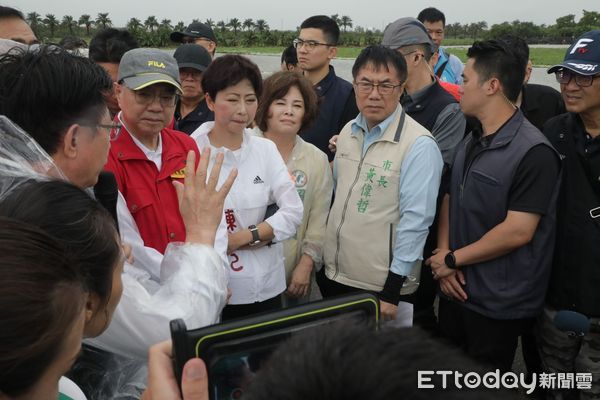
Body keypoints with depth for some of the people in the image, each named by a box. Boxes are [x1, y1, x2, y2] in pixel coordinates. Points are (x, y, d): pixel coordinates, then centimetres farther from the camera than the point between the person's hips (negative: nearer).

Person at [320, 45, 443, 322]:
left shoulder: (419, 145, -16)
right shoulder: (348, 132, 6)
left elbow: (415, 220, -18)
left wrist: (391, 292, -17)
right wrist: (320, 260, 15)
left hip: (380, 287, -6)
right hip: (332, 274, 6)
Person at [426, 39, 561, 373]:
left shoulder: (533, 153, -19)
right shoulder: (470, 144, 7)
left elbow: (518, 232, -23)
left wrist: (452, 259, -14)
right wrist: (443, 253, -6)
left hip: (498, 306, -7)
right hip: (455, 289, 7)